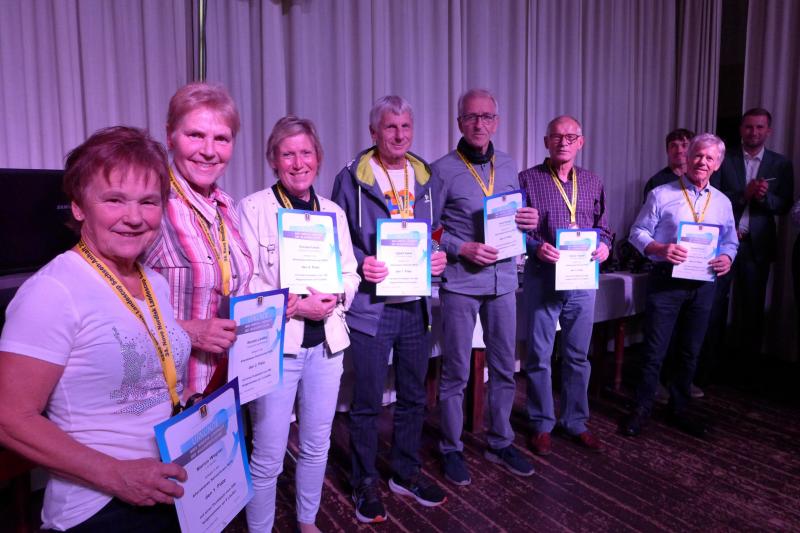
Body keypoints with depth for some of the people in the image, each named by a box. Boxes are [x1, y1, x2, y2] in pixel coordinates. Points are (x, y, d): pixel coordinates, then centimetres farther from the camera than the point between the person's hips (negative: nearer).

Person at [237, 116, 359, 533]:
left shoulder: (333, 211, 9)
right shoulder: (253, 208, -5)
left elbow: (350, 273, 9)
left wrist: (335, 298, -12)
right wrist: (294, 305, -19)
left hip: (326, 342, 5)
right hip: (275, 343, -4)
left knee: (317, 445, 18)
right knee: (268, 456, 5)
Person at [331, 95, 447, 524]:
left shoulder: (424, 178, 11)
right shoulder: (352, 178, -3)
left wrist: (440, 258, -3)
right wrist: (360, 264, -19)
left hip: (416, 306, 5)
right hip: (371, 307, -4)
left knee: (413, 397, 16)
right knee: (367, 402, 7)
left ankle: (406, 473, 35)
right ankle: (365, 482, 26)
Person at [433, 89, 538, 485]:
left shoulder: (508, 166, 10)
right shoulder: (443, 170, -5)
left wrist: (528, 222, -4)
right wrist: (462, 249, -20)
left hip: (503, 278, 5)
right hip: (460, 282, -5)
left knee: (504, 367, 13)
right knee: (455, 372, 5)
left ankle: (500, 443, 31)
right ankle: (451, 449, 23)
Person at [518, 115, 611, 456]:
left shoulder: (593, 183, 11)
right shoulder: (528, 180, -2)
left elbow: (603, 227, 14)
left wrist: (603, 245, -6)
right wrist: (536, 247, -22)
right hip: (542, 277, -3)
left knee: (578, 356, 13)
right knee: (539, 356, 5)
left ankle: (575, 421, 29)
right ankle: (542, 425, 21)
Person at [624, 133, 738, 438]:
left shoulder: (722, 203, 11)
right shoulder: (662, 195, -2)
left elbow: (731, 242, 16)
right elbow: (638, 233, -4)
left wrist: (727, 258, -6)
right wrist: (660, 249, -22)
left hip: (703, 285, 5)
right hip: (666, 282, -4)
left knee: (690, 353, 14)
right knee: (654, 352, -1)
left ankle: (678, 410, 29)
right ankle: (641, 410, 14)